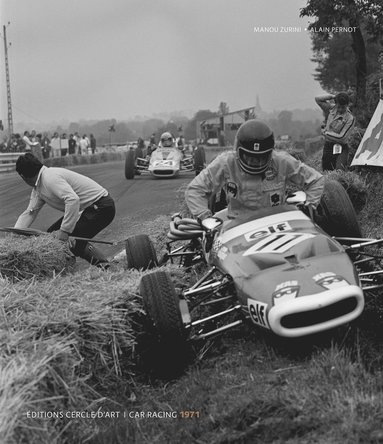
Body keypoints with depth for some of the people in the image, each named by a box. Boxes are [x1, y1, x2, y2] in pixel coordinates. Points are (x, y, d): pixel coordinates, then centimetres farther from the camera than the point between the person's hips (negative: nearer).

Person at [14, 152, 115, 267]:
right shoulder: (38, 189, 10)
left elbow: (73, 199, -34)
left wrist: (64, 231, -31)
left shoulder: (50, 178, -23)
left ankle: (102, 264, -16)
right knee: (52, 233, 7)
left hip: (102, 207, -10)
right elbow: (29, 213, 10)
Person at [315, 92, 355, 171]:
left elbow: (342, 138, -19)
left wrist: (326, 133, -9)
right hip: (328, 146, 5)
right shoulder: (331, 109, 1)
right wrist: (332, 96, -3)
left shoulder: (350, 119, -15)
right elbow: (318, 99, 3)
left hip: (340, 148, -5)